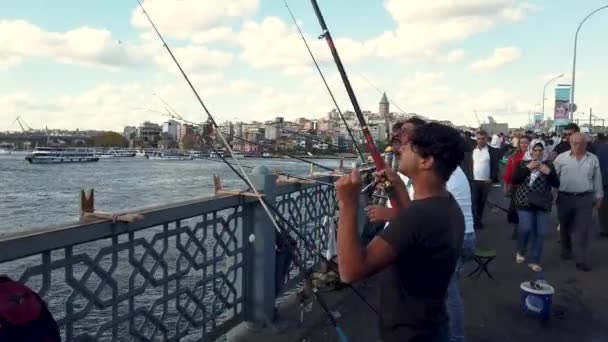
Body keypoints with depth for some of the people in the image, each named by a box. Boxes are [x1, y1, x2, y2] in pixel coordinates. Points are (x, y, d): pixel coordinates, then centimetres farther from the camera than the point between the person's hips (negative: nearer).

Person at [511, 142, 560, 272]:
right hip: (525, 201, -2)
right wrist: (527, 168, -14)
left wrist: (549, 173, -14)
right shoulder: (523, 163, 3)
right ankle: (520, 251, 14)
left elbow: (556, 184, 3)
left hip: (543, 203, 2)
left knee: (541, 233, 2)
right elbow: (514, 180, -7)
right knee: (526, 228, -15)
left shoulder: (548, 165, 6)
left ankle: (534, 260, 17)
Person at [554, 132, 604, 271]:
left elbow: (597, 179, 10)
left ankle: (581, 260, 2)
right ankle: (566, 250, 36)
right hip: (565, 198, 0)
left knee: (582, 230, -2)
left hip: (585, 199, 0)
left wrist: (598, 196, 11)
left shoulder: (593, 159, 3)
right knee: (565, 227, 15)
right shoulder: (561, 158, -3)